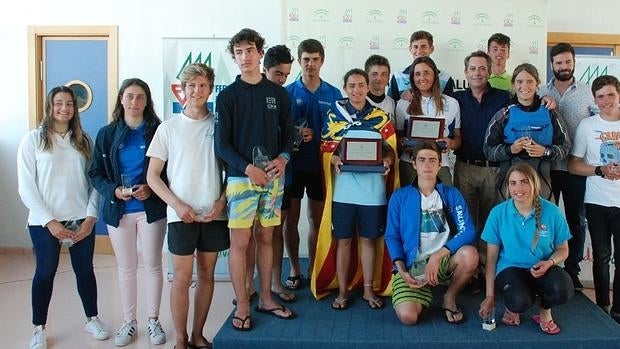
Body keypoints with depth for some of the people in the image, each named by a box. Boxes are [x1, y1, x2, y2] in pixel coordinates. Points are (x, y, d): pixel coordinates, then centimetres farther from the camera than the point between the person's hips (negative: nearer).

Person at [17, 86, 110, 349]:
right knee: (45, 272, 7)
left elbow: (94, 181, 6)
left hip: (81, 220, 2)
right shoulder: (33, 140, -1)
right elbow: (26, 187, -5)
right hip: (45, 222, -2)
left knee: (85, 270, 10)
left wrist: (91, 216, -5)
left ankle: (92, 320, 27)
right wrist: (49, 221, -11)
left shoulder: (84, 141, 8)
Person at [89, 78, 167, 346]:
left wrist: (151, 189, -17)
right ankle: (129, 322, 24)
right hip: (118, 211, 2)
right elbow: (95, 173, 5)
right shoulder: (107, 134, 4)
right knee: (126, 269, 11)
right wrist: (113, 190, -13)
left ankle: (153, 320, 21)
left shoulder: (158, 131, -2)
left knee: (153, 265, 6)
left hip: (151, 209, -2)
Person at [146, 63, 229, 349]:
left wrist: (221, 203, -7)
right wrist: (178, 205, -10)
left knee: (206, 275, 9)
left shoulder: (218, 125, 4)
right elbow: (152, 176, 1)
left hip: (214, 215, 2)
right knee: (182, 277, 2)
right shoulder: (168, 128, 0)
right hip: (181, 215, -2)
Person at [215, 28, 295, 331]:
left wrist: (283, 158, -7)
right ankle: (242, 307, 10)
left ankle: (266, 299, 23)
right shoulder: (228, 96, 0)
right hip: (241, 178, -3)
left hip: (273, 177, 3)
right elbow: (222, 143, -4)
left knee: (265, 238, 11)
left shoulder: (278, 94, 8)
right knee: (239, 242, -1)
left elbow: (288, 133, 12)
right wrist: (248, 168, -16)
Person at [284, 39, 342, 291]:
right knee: (291, 219, 5)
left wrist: (315, 136, -12)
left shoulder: (333, 95, 3)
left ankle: (313, 268, 23)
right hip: (293, 163, -1)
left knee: (317, 218, 9)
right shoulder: (288, 93, 0)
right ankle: (295, 269, 20)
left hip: (320, 164, 1)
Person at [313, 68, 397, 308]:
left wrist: (387, 161, -14)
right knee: (343, 240, 6)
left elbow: (391, 149, 7)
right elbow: (326, 149, 5)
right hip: (344, 190, 0)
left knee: (369, 239, 10)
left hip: (373, 190, 1)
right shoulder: (335, 115, 6)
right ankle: (342, 291, 19)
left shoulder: (381, 117, 6)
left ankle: (369, 289, 24)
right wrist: (335, 160, -15)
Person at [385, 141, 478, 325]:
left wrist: (437, 256, -19)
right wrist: (402, 270, -12)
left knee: (470, 254, -32)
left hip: (444, 260, 1)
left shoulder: (452, 194, 4)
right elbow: (392, 237, 3)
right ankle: (423, 291, 13)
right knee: (408, 316, -25)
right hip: (411, 265, -1)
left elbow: (468, 231, -7)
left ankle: (449, 298, -1)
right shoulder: (400, 197, 3)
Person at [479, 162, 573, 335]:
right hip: (510, 268, -1)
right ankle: (512, 307, 7)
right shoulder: (498, 213, -7)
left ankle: (545, 311, 4)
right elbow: (492, 256, -2)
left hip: (543, 269, 1)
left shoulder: (552, 212, -7)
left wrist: (550, 262, -18)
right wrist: (490, 296, -3)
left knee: (563, 289, -33)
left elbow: (563, 249, 6)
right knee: (520, 301, -34)